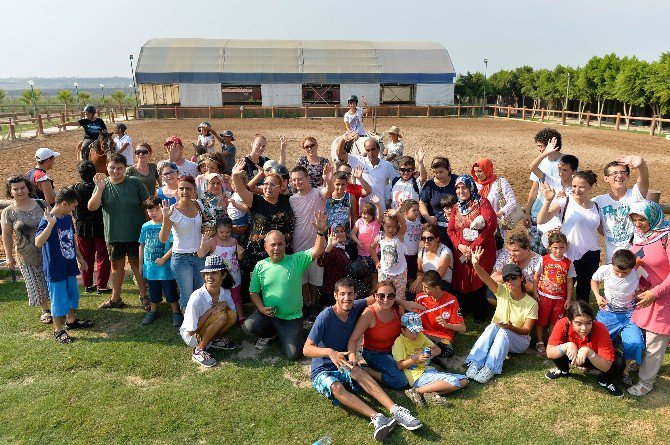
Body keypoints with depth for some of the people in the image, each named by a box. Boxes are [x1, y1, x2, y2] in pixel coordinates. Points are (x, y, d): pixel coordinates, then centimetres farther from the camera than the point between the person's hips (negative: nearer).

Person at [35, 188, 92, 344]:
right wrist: (51, 223, -43)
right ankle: (58, 330, 19)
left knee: (72, 294, 20)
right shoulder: (47, 221, -21)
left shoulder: (68, 218, 4)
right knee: (59, 299, 4)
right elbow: (38, 243, -35)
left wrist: (80, 258, 21)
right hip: (55, 269, -8)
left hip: (69, 266, 8)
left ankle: (71, 320, 40)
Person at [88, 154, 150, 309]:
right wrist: (100, 189, -24)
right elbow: (92, 207, -11)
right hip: (113, 234, 3)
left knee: (136, 263, 6)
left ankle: (144, 297, 19)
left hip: (135, 233, -3)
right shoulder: (103, 185, -1)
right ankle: (116, 299, 27)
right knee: (116, 265, 14)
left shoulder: (135, 183, -7)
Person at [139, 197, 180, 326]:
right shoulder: (146, 226, 4)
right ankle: (153, 311, 37)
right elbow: (142, 245, 12)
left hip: (165, 266, -5)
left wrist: (163, 259, -17)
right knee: (153, 291, 20)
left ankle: (176, 313, 20)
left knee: (170, 291, 6)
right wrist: (141, 264, 14)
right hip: (150, 266, 5)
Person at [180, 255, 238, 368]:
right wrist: (210, 311, -26)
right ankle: (198, 350, -14)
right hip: (191, 336, -5)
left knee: (232, 315, -19)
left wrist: (225, 305, -20)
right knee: (221, 316, -28)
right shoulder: (197, 297, -29)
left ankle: (215, 340, 5)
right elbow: (191, 331, -23)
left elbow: (233, 316, 0)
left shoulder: (225, 292, -13)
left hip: (206, 332, 6)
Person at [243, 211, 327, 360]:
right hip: (268, 314, 1)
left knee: (293, 355, -10)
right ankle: (270, 333, 10)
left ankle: (284, 334, 25)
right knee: (248, 327, -27)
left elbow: (318, 251, -18)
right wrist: (261, 308, -13)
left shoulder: (296, 260, -6)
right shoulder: (260, 266, 0)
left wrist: (321, 231, -34)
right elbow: (253, 291, 5)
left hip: (292, 317, -1)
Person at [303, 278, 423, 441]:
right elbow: (306, 349, -22)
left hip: (343, 365, 4)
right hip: (322, 371, -3)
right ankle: (377, 417, -49)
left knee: (357, 372, -32)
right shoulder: (325, 317, -20)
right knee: (336, 387, -37)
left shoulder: (355, 308, -4)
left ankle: (395, 410, -44)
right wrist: (329, 352, -40)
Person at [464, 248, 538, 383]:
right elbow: (486, 279, -26)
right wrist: (476, 264, -46)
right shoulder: (502, 292, -8)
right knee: (492, 326, -31)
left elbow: (526, 330, -13)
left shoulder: (531, 303, -14)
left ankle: (490, 368, -36)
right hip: (497, 337, 2)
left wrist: (510, 327, -34)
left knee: (504, 332, -33)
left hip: (519, 340, -2)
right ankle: (475, 363, -36)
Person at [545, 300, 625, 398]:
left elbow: (606, 366, -32)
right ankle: (563, 370, 8)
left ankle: (604, 381, 6)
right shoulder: (563, 325, -31)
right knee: (558, 352, -27)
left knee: (619, 363, -28)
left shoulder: (600, 329, -34)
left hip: (596, 359, -1)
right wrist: (567, 346, -45)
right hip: (573, 356, 1)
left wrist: (588, 351, -47)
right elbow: (549, 353, -29)